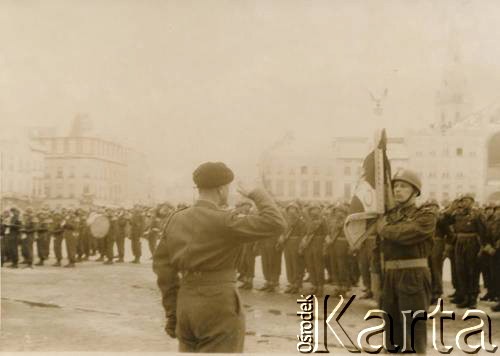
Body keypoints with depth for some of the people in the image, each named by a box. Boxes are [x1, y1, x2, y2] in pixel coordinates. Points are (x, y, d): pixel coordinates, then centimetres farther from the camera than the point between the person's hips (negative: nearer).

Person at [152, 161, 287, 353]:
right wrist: (256, 195, -3)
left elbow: (163, 266, 8)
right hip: (219, 309, -7)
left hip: (187, 306, 7)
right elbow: (275, 224, -20)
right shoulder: (223, 222, -15)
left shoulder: (176, 219, 6)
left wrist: (172, 313, 14)